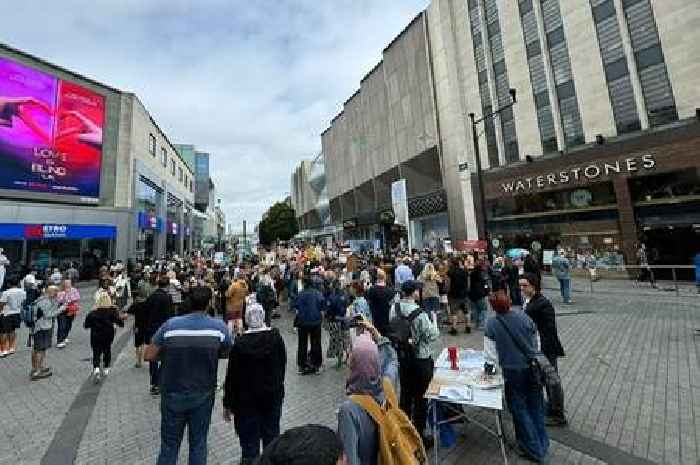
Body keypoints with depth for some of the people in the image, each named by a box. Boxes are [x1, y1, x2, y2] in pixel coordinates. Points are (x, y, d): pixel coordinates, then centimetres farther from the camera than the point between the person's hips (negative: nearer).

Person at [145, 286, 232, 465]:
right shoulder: (219, 327, -17)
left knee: (169, 445, 20)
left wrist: (169, 355, 9)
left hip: (173, 395, 1)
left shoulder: (170, 325, -17)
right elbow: (226, 354, -3)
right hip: (203, 395, 0)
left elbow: (149, 356, -7)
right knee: (198, 444, 19)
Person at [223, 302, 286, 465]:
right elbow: (282, 366, -1)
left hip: (246, 398, -2)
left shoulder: (240, 343, -17)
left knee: (250, 441, 15)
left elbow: (232, 376, -10)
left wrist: (228, 404, 2)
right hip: (273, 396, 2)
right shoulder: (276, 337, -11)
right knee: (271, 434, 21)